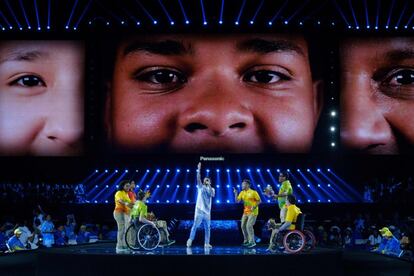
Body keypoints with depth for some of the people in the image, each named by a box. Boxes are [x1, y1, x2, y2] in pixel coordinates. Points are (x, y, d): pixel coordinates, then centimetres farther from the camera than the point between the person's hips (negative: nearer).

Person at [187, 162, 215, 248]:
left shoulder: (212, 189, 12)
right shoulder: (200, 187, 7)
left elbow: (213, 195, -10)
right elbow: (198, 179, -8)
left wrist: (209, 185, -11)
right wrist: (199, 169, -18)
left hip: (207, 211, 3)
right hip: (199, 210, -3)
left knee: (207, 228, 3)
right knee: (195, 225, -7)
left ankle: (207, 243, 7)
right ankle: (190, 240, 0)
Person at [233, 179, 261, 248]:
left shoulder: (253, 192, -11)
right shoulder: (242, 193, 7)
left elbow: (259, 201, -7)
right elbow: (237, 201, 3)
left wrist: (254, 207, -19)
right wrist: (235, 193, -10)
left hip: (253, 212, -7)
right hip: (245, 212, 7)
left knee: (249, 226, -16)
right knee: (243, 226, 7)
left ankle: (252, 242, -10)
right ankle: (246, 241, 21)